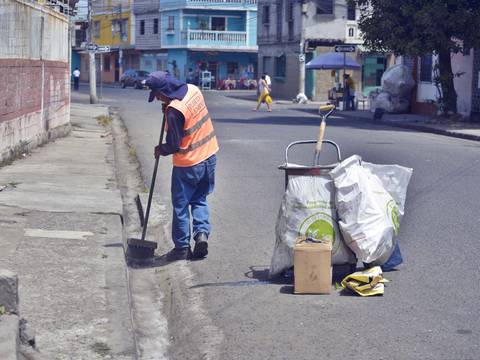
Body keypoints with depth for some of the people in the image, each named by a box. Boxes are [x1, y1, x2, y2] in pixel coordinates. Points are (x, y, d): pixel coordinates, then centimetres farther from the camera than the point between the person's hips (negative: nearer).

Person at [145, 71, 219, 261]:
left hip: (188, 164, -7)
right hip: (209, 155, 7)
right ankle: (202, 232, 2)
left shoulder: (174, 110, -25)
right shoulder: (193, 89, -3)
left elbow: (174, 145, -18)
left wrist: (161, 150, 2)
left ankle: (181, 247, 16)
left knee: (181, 206, 9)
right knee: (199, 200, 20)